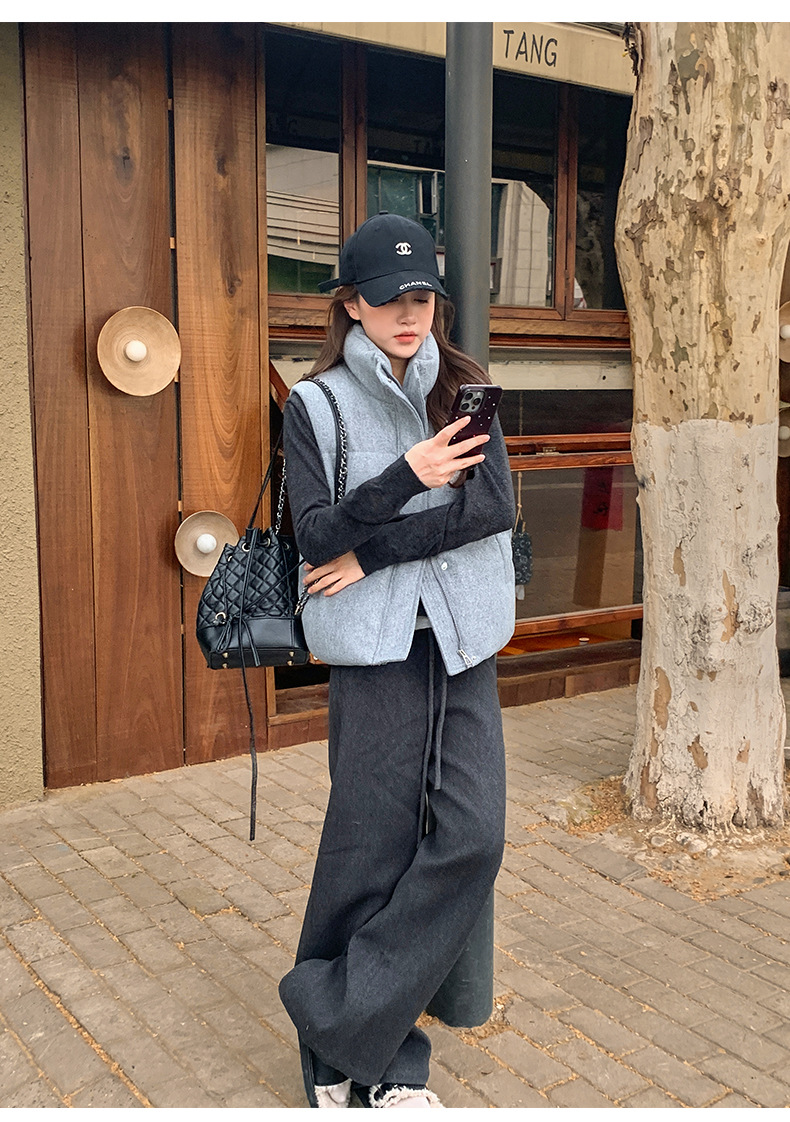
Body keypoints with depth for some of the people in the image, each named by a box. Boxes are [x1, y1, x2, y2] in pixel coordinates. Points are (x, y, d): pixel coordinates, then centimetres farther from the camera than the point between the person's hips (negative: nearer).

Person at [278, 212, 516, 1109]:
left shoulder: (463, 391, 9)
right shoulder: (315, 405, 2)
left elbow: (496, 505, -6)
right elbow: (317, 534, -7)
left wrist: (371, 552, -12)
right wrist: (409, 478, -18)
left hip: (464, 643, 3)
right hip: (374, 648, -3)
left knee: (471, 837, -5)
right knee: (374, 850, 0)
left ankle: (341, 1021, 10)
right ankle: (379, 1058, 20)